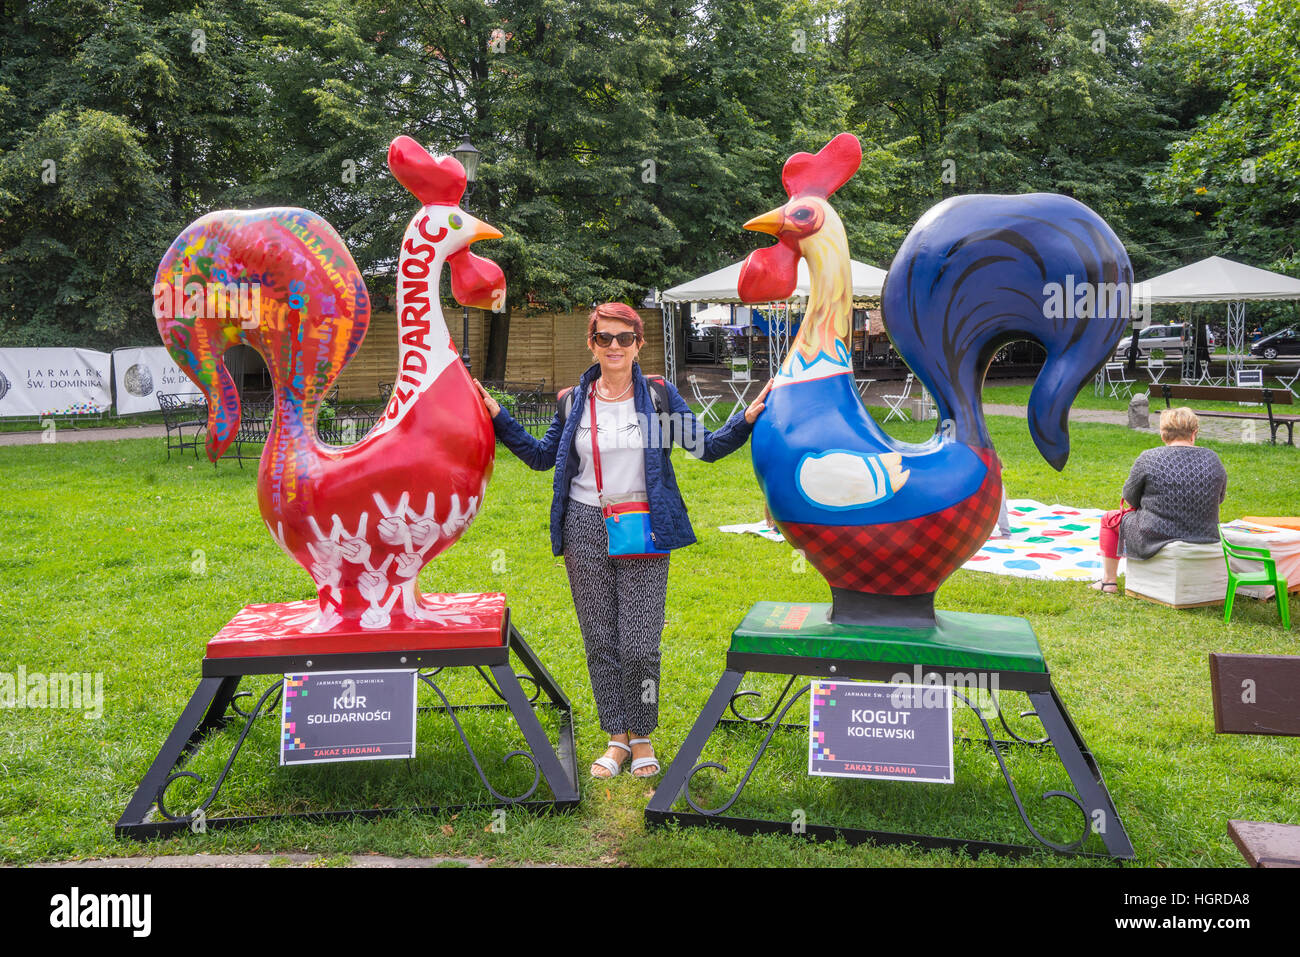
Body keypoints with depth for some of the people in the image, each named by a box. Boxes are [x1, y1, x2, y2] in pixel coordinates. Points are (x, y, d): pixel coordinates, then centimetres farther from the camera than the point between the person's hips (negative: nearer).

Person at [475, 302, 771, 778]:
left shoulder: (659, 396, 1)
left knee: (639, 646, -2)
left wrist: (747, 418, -13)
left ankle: (642, 736, 22)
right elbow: (542, 456, 16)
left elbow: (706, 446, 1)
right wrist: (497, 417, 10)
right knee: (600, 642, 9)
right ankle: (617, 738, 26)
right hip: (585, 530, 2)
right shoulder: (573, 401, 7)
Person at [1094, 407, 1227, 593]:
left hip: (1154, 540, -5)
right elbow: (1219, 499, 12)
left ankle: (1109, 581, 25)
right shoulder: (1212, 459, -1)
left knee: (1110, 518, 21)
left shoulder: (1148, 459, -13)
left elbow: (1130, 498, -2)